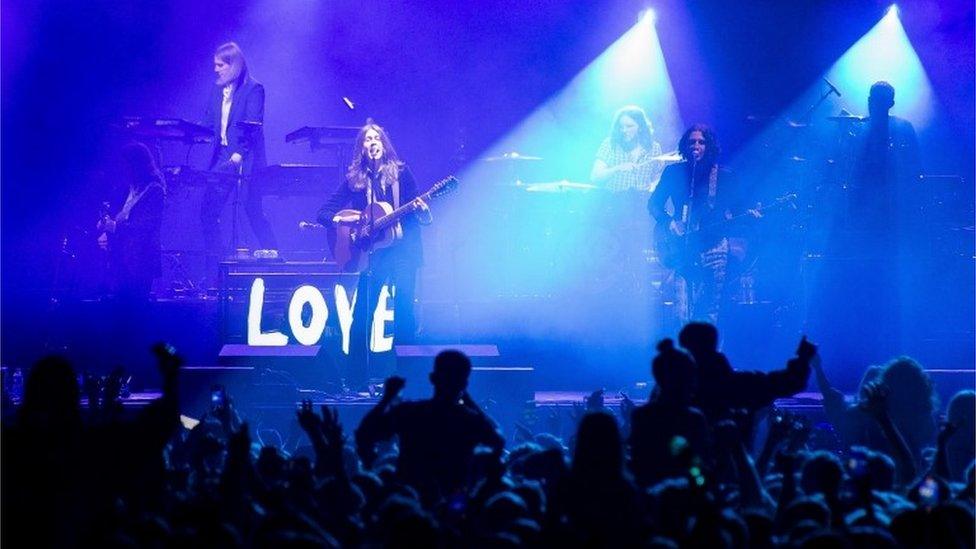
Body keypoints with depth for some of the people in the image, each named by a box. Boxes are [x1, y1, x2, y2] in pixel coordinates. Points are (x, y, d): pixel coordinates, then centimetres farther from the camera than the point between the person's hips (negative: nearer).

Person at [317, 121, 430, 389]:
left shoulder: (401, 172, 7)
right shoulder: (354, 179, 7)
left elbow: (420, 215, 8)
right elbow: (323, 213, 7)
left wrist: (422, 211, -15)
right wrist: (341, 220, -13)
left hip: (403, 249, 0)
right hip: (373, 253, 0)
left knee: (405, 312, -7)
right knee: (362, 315, -6)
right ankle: (355, 380, 1)